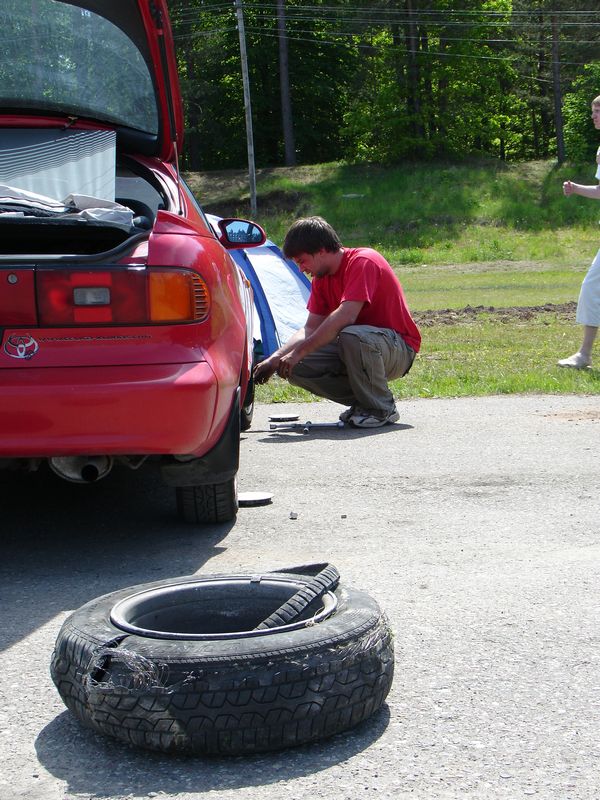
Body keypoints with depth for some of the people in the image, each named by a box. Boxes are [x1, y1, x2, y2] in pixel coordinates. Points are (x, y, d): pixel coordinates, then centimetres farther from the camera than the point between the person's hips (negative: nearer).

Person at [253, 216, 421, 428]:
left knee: (351, 336, -40)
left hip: (398, 349, -8)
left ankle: (382, 409, -18)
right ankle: (361, 402, 1)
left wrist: (298, 353, -31)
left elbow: (345, 317, -32)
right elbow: (310, 329, 5)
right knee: (294, 368, -13)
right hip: (356, 348, 8)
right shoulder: (322, 277, 7)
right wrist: (275, 359, -9)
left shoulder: (363, 262, -20)